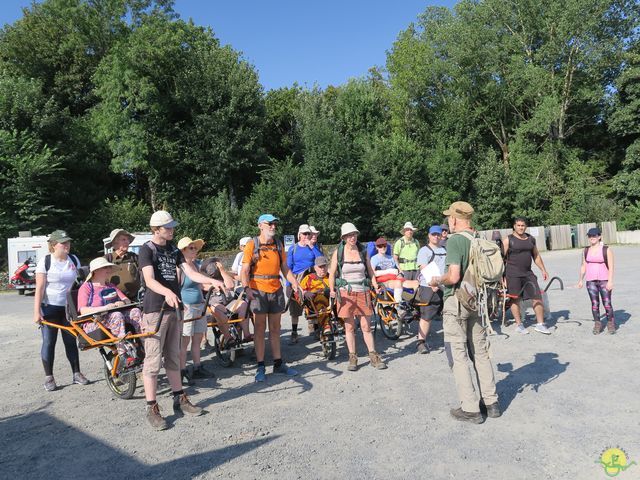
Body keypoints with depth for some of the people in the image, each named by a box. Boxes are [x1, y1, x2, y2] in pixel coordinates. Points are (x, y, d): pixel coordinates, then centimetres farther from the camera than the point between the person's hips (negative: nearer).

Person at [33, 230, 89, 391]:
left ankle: (77, 373, 15)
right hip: (50, 307, -3)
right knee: (49, 342, 2)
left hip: (69, 307, 3)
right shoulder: (45, 261, -7)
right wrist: (37, 311, -14)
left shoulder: (74, 260, 5)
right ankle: (48, 377, 11)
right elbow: (39, 288, -9)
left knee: (71, 341, 9)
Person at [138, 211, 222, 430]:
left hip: (173, 308, 7)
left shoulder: (173, 250, 13)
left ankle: (180, 400, 23)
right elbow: (149, 280, -21)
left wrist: (212, 281, -14)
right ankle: (152, 409, 4)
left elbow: (191, 272, 3)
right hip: (155, 310, -6)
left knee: (173, 358, 15)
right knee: (153, 360, -3)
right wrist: (167, 292, -41)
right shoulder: (147, 250, -7)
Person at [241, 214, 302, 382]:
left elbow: (285, 268, 11)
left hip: (276, 291, 4)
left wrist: (294, 283, -3)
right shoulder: (252, 244, -5)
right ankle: (261, 367, 11)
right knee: (260, 329, 3)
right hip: (258, 291, -4)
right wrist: (247, 288, -26)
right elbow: (245, 270, -10)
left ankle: (278, 364, 21)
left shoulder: (278, 244, 9)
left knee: (275, 329, 12)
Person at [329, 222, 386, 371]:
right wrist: (332, 290, -11)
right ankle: (352, 358, 16)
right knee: (349, 327, 6)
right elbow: (332, 274, 1)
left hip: (363, 293, 1)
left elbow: (370, 272, 11)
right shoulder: (338, 252, -1)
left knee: (366, 327, 4)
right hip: (346, 293, -1)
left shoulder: (363, 251, 5)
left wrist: (377, 287, 1)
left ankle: (373, 357, 14)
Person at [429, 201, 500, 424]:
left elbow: (453, 276, -23)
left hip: (457, 302, -7)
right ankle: (491, 402, 25)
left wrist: (437, 281, -5)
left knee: (458, 355, 2)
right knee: (480, 352, 16)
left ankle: (470, 409, 8)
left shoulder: (454, 240, -16)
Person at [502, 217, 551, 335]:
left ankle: (540, 324, 12)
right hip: (513, 274, -5)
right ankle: (519, 325, 14)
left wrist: (543, 270, 18)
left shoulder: (531, 239, 13)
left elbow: (536, 256, 23)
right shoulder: (508, 240, -3)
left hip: (528, 273, 5)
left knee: (537, 297, 1)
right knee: (515, 299, 2)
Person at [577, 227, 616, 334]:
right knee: (594, 304, 5)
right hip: (590, 281, 3)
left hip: (604, 281, -3)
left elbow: (611, 267, -7)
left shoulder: (606, 250, -3)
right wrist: (580, 280, 12)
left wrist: (610, 281, -13)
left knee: (607, 303, -3)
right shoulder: (586, 251, 9)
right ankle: (597, 324, 12)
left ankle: (611, 323, 12)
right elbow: (584, 266, 14)